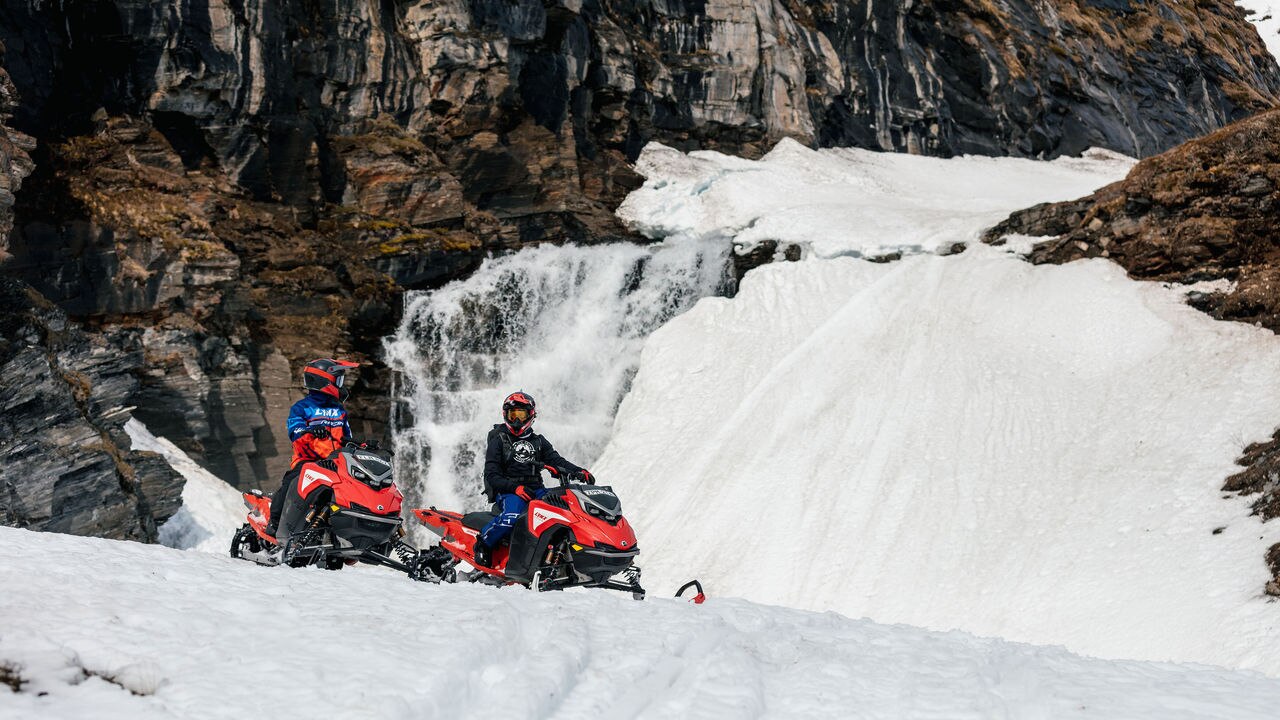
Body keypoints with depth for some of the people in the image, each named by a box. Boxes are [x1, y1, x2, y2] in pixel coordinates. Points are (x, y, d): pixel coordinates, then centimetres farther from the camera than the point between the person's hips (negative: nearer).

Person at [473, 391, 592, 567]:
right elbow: (492, 476, -3)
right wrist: (515, 488, -20)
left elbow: (556, 461, 8)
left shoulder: (538, 441, 21)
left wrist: (578, 472, -12)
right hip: (508, 492, -4)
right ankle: (482, 544, -17)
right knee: (512, 517, -36)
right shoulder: (499, 440, 6)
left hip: (535, 489, 4)